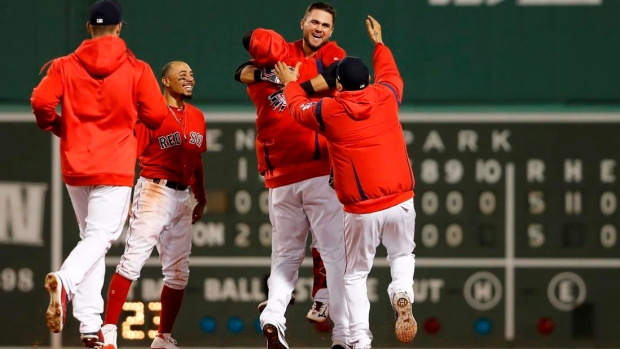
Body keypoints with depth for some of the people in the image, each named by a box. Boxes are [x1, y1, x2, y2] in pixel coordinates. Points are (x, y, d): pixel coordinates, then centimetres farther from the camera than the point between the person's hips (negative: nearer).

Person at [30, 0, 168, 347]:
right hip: (115, 165, -4)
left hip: (75, 165, 4)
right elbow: (157, 116, -5)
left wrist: (56, 126, 10)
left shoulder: (65, 66, 3)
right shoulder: (137, 70, -2)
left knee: (91, 237, 15)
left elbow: (41, 101, -10)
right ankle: (66, 281, -40)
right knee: (100, 236, -8)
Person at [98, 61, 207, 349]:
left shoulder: (197, 117, 14)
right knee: (133, 259, -15)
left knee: (178, 271, 8)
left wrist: (201, 199, 21)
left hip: (183, 198, 7)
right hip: (154, 192, -7)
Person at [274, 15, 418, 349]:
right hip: (400, 201, 2)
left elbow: (299, 108, 21)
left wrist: (290, 83, 40)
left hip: (361, 210, -2)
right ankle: (402, 295, -7)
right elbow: (390, 75, 28)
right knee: (402, 255, 25)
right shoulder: (385, 97, 3)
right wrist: (378, 44, 44)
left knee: (356, 275, 12)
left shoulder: (328, 111, -2)